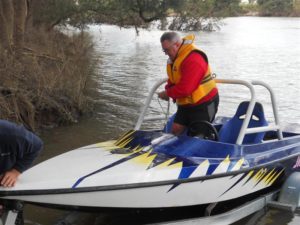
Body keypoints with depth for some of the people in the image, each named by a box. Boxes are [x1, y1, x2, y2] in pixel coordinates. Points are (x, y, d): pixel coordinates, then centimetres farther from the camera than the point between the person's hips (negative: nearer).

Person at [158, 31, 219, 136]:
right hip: (185, 103, 10)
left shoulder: (193, 59, -26)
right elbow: (173, 80, 17)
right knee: (176, 130, 6)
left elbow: (185, 89, -30)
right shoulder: (175, 58, 7)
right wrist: (168, 90, -4)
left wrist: (167, 93, -15)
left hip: (204, 104, -10)